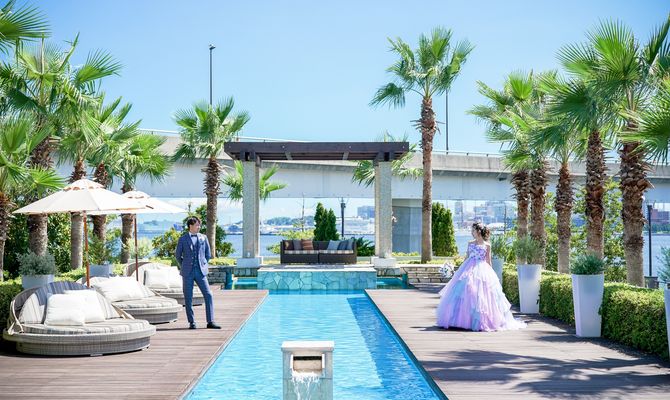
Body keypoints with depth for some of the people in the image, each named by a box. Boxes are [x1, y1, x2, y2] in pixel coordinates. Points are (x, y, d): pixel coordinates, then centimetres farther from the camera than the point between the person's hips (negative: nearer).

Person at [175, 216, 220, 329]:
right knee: (188, 298, 1)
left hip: (200, 272, 2)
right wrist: (184, 268, 11)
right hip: (188, 273, -2)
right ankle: (191, 322, 10)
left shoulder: (203, 238, 9)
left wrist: (203, 265, 12)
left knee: (208, 295, -6)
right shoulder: (183, 239, 3)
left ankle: (210, 322, -3)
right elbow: (178, 255, 11)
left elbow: (208, 254, 16)